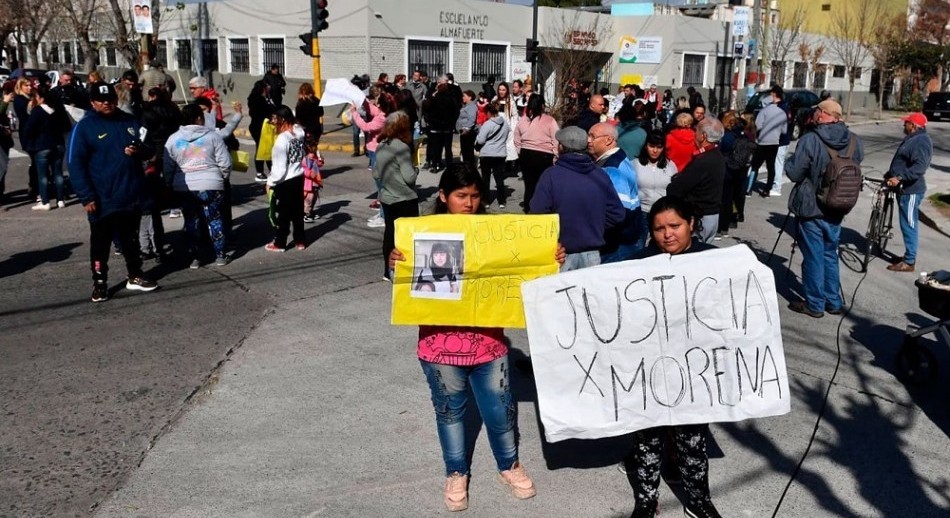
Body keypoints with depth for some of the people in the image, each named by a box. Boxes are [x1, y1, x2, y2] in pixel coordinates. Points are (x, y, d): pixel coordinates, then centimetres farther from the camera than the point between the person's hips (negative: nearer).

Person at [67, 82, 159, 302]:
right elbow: (76, 164, -10)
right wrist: (87, 197, -16)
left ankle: (135, 276, 31)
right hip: (102, 200, -4)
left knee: (131, 240, 18)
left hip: (132, 197, 4)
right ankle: (99, 283, 18)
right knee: (100, 244, 6)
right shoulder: (84, 127, -7)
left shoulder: (129, 121, 8)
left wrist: (139, 151, -10)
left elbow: (148, 151, 15)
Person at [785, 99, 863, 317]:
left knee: (813, 256, 4)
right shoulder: (854, 141, 0)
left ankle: (814, 304, 13)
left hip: (811, 207, -5)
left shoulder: (810, 140, -19)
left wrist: (789, 161, 4)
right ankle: (834, 302, 27)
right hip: (837, 208, 6)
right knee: (830, 254, 18)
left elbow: (794, 173, -15)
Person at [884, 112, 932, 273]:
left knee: (909, 225, -5)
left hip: (911, 190, -11)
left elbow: (919, 167, -30)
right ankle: (909, 255, 29)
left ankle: (909, 262, 0)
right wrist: (891, 174, 29)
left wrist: (899, 178, -38)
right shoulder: (912, 139, 15)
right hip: (905, 188, 11)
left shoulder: (921, 141, -18)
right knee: (907, 224, 18)